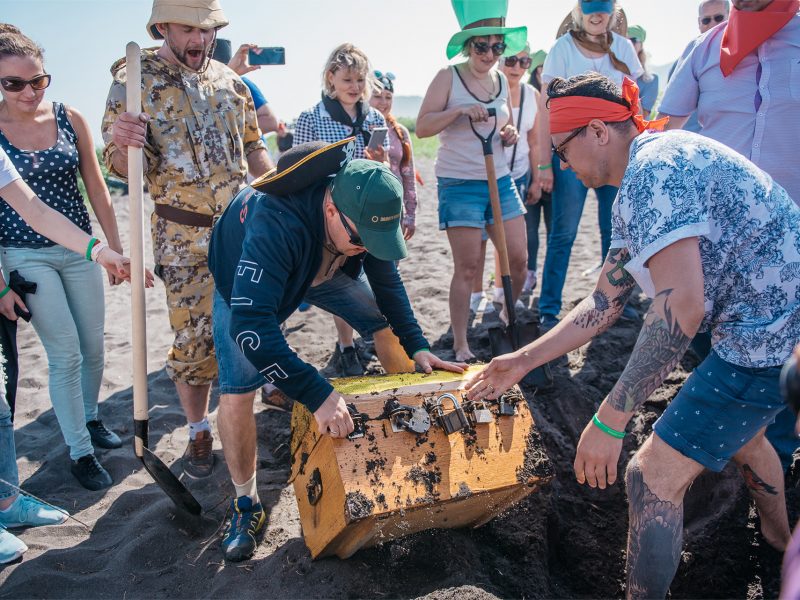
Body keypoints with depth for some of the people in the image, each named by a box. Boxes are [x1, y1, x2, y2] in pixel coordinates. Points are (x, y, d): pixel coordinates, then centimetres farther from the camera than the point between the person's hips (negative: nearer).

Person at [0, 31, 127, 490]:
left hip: (79, 249, 3)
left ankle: (89, 417, 38)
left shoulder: (70, 119, -2)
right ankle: (80, 453, 13)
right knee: (66, 354, -3)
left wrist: (116, 249, 5)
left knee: (94, 346, 12)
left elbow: (97, 189, 4)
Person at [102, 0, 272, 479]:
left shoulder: (229, 80, 7)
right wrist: (122, 143, -29)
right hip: (185, 238, -3)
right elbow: (122, 167, -6)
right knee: (195, 337, 0)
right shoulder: (133, 81, -5)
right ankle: (199, 430, 19)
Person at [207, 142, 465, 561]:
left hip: (324, 269, 5)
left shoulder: (365, 212, -27)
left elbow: (386, 283, -11)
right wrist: (318, 395, -56)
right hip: (244, 279, -4)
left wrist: (417, 346, -22)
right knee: (235, 394, -17)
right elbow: (249, 323, -52)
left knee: (388, 326, -4)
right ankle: (246, 505, 5)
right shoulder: (275, 223, -46)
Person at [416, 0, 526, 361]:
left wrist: (510, 136, -1)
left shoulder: (503, 81, 11)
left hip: (500, 180, 6)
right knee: (467, 267, -4)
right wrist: (459, 111, -24)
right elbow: (422, 127, -11)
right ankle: (460, 345, 6)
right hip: (459, 184, -6)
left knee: (517, 259, 6)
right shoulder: (449, 78, -6)